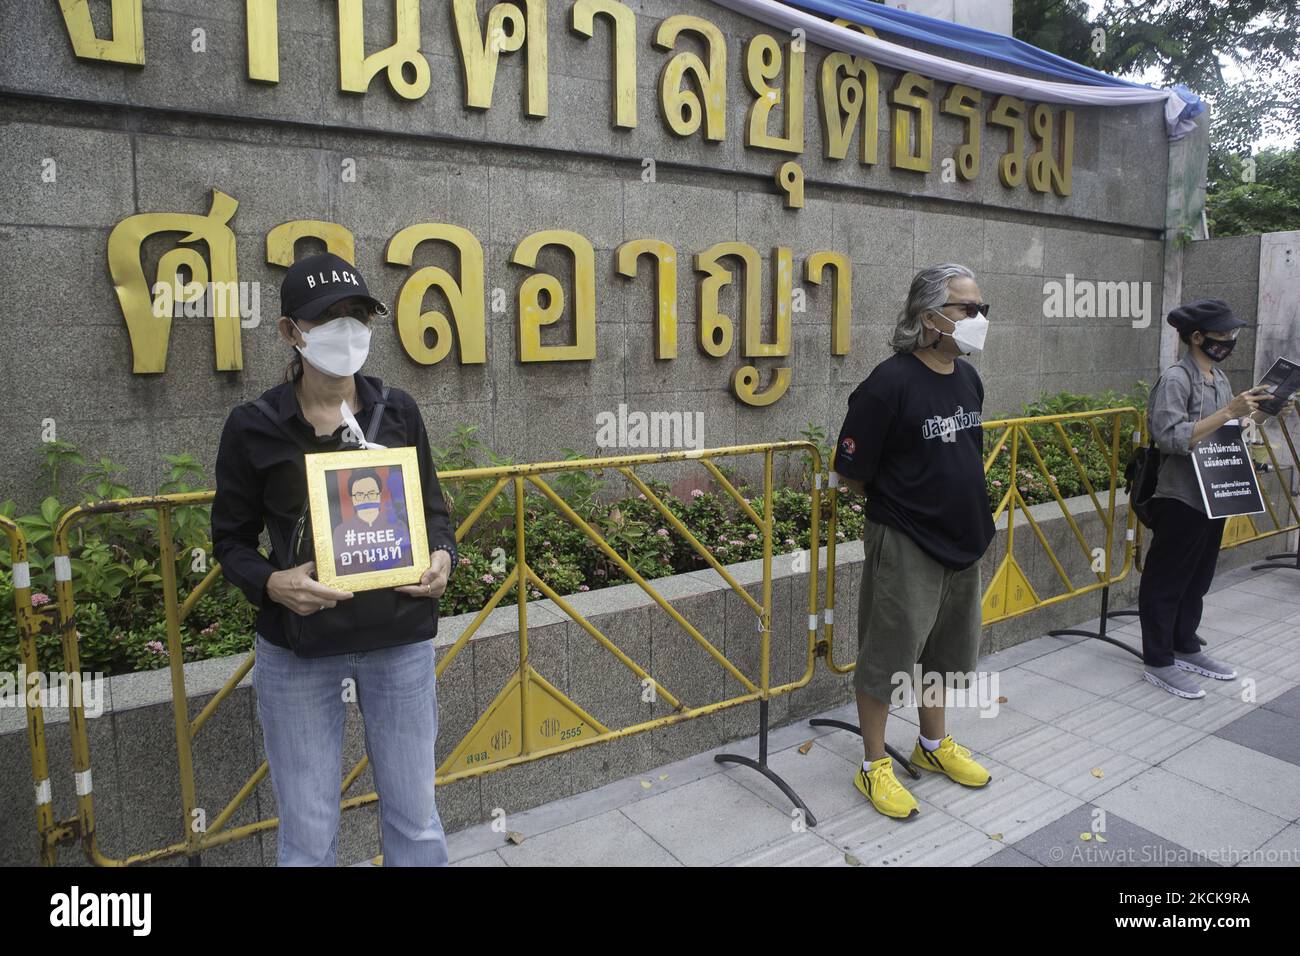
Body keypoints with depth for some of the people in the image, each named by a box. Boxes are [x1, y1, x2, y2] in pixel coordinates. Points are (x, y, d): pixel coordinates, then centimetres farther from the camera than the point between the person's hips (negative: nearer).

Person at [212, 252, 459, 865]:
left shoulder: (397, 411, -1)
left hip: (401, 642, 2)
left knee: (415, 820, 14)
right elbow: (231, 540, 1)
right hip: (297, 651, -1)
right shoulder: (253, 427, -7)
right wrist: (272, 583, -19)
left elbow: (434, 510, 8)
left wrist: (441, 557, -13)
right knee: (308, 835, 12)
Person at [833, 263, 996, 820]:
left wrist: (964, 507, 12)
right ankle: (873, 767, 22)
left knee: (945, 650, 21)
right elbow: (851, 474, -15)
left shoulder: (968, 378, 4)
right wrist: (898, 503, -1)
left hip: (962, 540, 8)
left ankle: (934, 745, 41)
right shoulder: (890, 383, -20)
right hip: (904, 545, -8)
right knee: (886, 655, 5)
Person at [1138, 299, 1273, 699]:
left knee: (1197, 578, 18)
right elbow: (1172, 439, -24)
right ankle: (1158, 662, 11)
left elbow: (1221, 434, 18)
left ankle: (1186, 648, 32)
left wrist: (1253, 416, 1)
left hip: (1214, 495, 9)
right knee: (1166, 580, 2)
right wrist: (1228, 412, -26)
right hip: (1181, 499, -8)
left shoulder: (1219, 377, 11)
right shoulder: (1175, 379, -15)